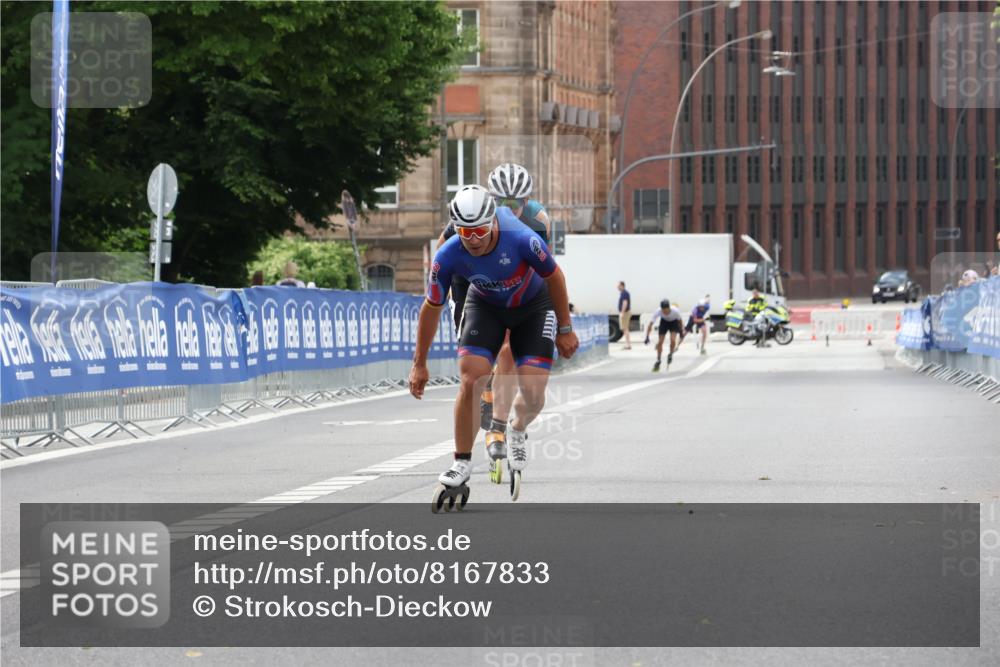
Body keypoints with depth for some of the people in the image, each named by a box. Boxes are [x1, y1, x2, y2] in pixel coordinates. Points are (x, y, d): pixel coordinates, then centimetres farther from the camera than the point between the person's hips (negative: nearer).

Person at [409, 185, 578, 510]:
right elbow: (431, 308, -13)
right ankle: (461, 465, -3)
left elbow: (554, 278, -15)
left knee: (533, 393, -13)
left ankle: (518, 432, 24)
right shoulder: (448, 256, -29)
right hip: (485, 306, 1)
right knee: (470, 382, -19)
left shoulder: (522, 240, -36)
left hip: (533, 305, -1)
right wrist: (419, 365, -7)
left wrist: (565, 330, -6)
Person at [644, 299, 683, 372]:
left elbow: (679, 320, -13)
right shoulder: (658, 312, -34)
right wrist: (647, 337, -40)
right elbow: (650, 324, -32)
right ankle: (658, 361, 11)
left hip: (674, 322, -1)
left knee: (673, 340, -22)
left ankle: (670, 354, 8)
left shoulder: (675, 311, -36)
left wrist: (681, 330, 1)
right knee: (660, 342, -6)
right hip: (664, 322, 1)